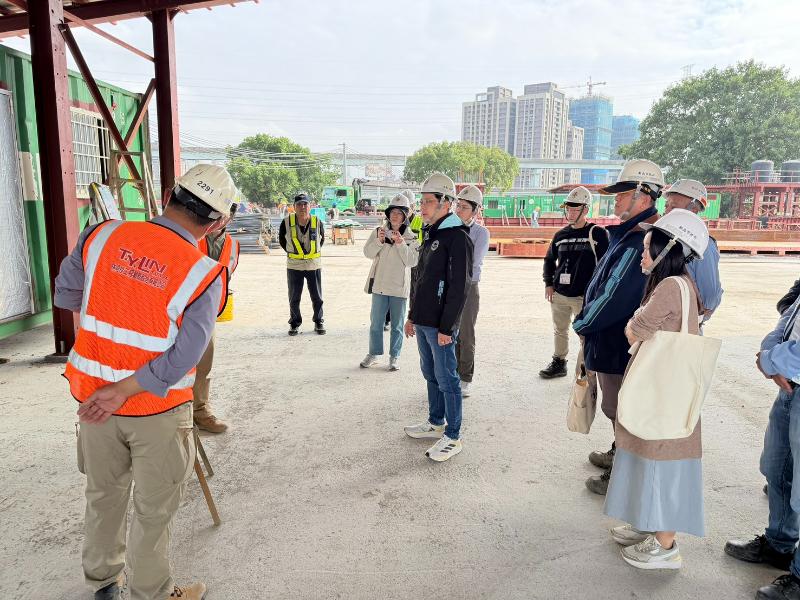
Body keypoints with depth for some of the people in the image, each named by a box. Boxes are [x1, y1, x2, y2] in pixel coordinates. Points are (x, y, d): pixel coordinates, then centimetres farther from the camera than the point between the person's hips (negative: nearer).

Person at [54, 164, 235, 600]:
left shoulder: (103, 235, -8)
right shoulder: (206, 274, -18)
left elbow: (65, 296, 6)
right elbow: (182, 359, -23)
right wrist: (122, 392, -16)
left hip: (92, 393, 5)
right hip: (158, 406, -4)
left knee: (104, 493, 25)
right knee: (154, 509, 14)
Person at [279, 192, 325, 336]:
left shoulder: (318, 222, -7)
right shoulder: (287, 222, -8)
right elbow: (281, 240, 9)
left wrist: (315, 252, 9)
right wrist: (292, 253, 8)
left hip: (314, 265, 0)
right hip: (294, 266, 0)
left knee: (317, 297, 10)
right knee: (294, 298, 8)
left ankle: (319, 322, 26)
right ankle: (295, 324, 24)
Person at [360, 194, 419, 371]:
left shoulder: (411, 237, -3)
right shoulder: (379, 231, 2)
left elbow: (412, 261, -10)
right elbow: (368, 253, -4)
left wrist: (401, 244, -21)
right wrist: (379, 240, -20)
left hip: (399, 286, -1)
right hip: (379, 284, 2)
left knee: (397, 324, 9)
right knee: (376, 321, 10)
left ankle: (394, 356, 20)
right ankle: (374, 353, 25)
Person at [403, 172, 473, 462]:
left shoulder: (457, 238, -15)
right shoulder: (430, 236, 14)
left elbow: (458, 287, -19)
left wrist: (446, 327, -20)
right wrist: (413, 316, 19)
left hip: (440, 326, -9)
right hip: (422, 322, 9)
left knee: (447, 379, 0)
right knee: (431, 374, 18)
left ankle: (452, 437, 11)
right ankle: (436, 422, 33)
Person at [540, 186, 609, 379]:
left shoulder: (597, 233, -5)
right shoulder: (561, 235, 10)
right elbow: (549, 260, 21)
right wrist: (549, 284, 11)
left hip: (584, 296, -5)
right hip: (559, 294, 6)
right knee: (559, 331, 17)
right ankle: (559, 363, 33)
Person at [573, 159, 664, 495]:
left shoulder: (639, 243, -25)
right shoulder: (630, 235, 10)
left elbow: (616, 297, -28)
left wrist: (582, 324, -14)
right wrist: (587, 322, 10)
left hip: (618, 344, -10)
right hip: (614, 339, 10)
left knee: (619, 411, 5)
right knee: (618, 408, 24)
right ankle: (618, 456, 42)